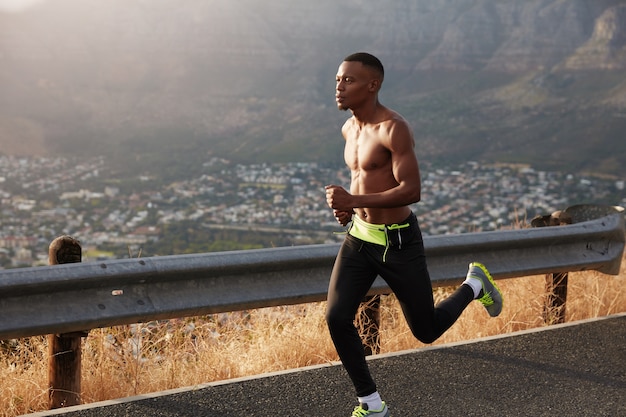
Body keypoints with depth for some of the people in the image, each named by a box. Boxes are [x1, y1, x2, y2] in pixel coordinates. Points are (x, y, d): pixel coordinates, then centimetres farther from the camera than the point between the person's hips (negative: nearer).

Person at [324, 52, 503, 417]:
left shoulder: (394, 128, -21)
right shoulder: (350, 128, 5)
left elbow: (412, 191, -27)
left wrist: (354, 201, -31)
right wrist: (346, 204, 3)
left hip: (398, 243, -7)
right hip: (359, 237, 7)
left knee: (427, 331, 7)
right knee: (337, 319, -10)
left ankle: (474, 285, 36)